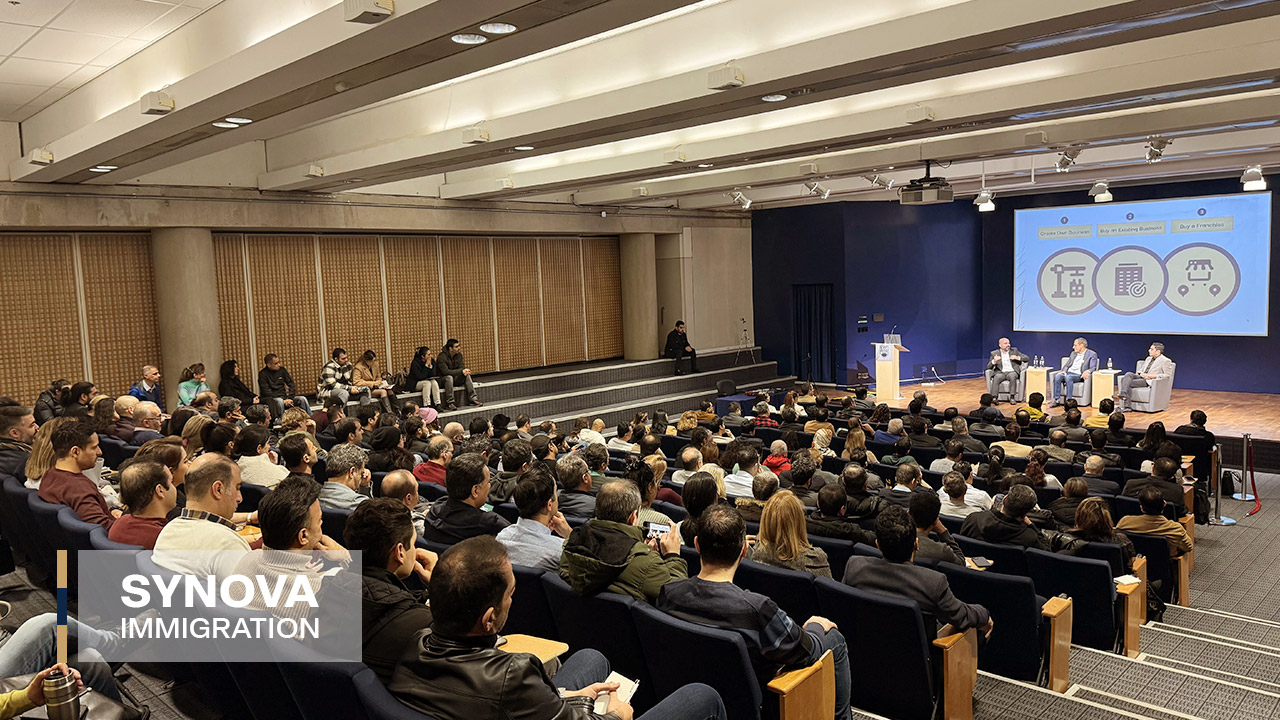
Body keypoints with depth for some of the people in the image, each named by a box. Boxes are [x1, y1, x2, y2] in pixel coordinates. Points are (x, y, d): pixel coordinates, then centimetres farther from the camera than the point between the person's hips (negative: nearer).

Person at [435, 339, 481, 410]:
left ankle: (472, 399, -17)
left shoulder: (458, 355, 1)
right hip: (442, 379, -6)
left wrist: (465, 371, -27)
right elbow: (446, 371, -29)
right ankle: (449, 403, -37)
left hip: (454, 378, 6)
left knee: (467, 375, -16)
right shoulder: (441, 357, -20)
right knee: (449, 377, -38)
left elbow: (461, 367, 0)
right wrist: (461, 371, -33)